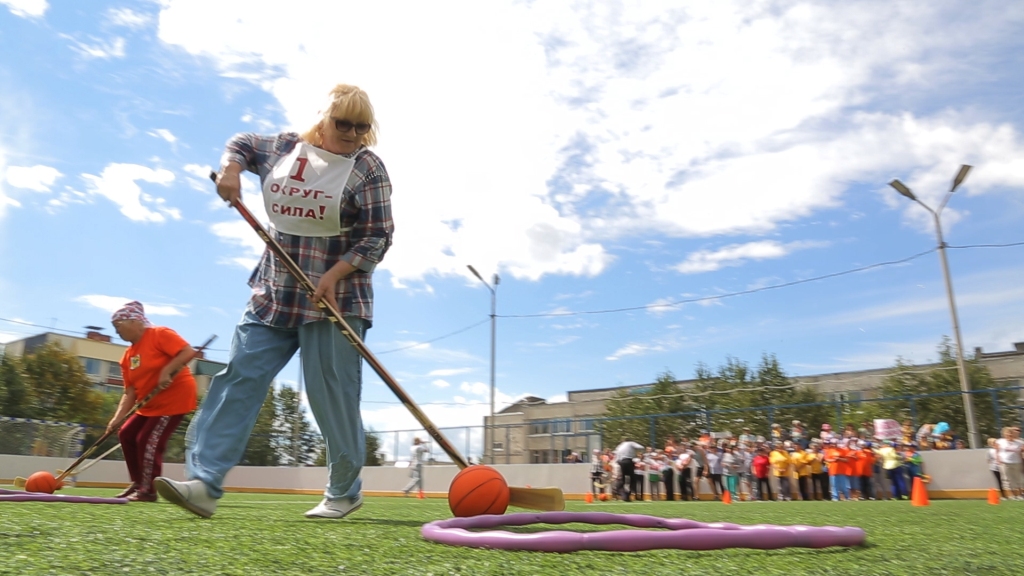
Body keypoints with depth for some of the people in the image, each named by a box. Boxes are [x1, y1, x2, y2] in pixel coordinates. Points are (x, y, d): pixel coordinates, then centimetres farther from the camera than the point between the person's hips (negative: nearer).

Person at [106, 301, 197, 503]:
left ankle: (147, 490, 0)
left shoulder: (160, 334, -13)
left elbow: (188, 351, -25)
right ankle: (138, 483, 22)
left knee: (148, 441, -11)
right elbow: (130, 392, 6)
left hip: (175, 397, -10)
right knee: (126, 434, 12)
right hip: (151, 403, 10)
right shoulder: (128, 356, 10)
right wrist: (118, 417, -6)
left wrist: (167, 371, -29)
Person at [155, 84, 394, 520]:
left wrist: (334, 276, -20)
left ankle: (344, 493, 13)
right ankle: (204, 482, -5)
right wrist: (230, 169, 6)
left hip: (335, 299, -5)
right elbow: (241, 145, 29)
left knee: (331, 393, -4)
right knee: (239, 378, -5)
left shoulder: (368, 169, -5)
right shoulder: (286, 148, 9)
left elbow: (378, 237, -9)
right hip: (273, 295, 5)